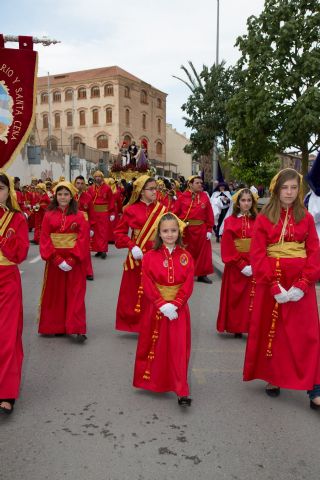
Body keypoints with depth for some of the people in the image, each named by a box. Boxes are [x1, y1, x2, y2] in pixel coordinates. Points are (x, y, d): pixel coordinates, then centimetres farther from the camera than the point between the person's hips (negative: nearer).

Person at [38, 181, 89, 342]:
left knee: (75, 295, 0)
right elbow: (45, 240, -3)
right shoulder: (49, 215, 2)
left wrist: (71, 260, -17)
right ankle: (56, 327, 22)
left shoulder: (79, 216, -2)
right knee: (55, 294, 10)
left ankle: (78, 329, 1)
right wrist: (57, 259, -14)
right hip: (54, 260, 2)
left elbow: (83, 239, -8)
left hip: (75, 261, -2)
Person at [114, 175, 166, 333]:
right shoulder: (131, 210, -3)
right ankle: (135, 323, 24)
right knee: (135, 292, 8)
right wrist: (132, 246, -14)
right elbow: (119, 233, 0)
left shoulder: (161, 209, 3)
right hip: (137, 257, -1)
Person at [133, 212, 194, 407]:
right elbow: (148, 286, -10)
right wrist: (163, 305, -17)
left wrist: (174, 305, -16)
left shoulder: (186, 257, -2)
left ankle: (182, 392, 8)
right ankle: (151, 382, 34)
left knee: (179, 350, 1)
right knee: (154, 347, 13)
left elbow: (188, 286, -6)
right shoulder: (150, 256, -5)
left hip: (178, 309, 0)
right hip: (155, 310, 0)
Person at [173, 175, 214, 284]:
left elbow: (209, 215, 0)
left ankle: (202, 274, 21)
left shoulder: (205, 196, 1)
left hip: (201, 229, 2)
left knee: (202, 252, 9)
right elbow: (175, 213, -4)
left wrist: (209, 230, -4)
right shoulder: (182, 197, -5)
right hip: (185, 229, -2)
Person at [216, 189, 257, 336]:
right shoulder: (230, 221, -1)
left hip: (254, 267, 1)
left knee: (252, 298, 3)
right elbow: (227, 248, -6)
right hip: (236, 267, -1)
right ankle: (236, 328, 18)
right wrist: (242, 265, -13)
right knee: (235, 298, 7)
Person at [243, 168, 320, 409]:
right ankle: (273, 378, 28)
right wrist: (274, 285, -16)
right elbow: (258, 255, -7)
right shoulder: (264, 219, -1)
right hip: (271, 283, -1)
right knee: (271, 332, 10)